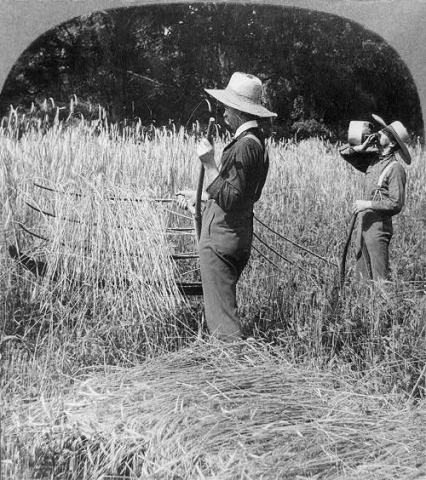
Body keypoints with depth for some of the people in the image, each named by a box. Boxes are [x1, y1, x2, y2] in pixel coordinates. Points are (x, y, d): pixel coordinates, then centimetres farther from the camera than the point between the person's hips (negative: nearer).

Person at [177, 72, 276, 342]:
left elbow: (228, 199, -25)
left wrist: (209, 164, -24)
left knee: (221, 309, -5)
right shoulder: (257, 142, 13)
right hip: (239, 236, 10)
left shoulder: (243, 147, -19)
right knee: (224, 303, 20)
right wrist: (199, 196, 28)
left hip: (220, 238, -10)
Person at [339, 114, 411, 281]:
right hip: (364, 225, 8)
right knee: (362, 276, 13)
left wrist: (368, 204, -18)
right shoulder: (372, 160, 8)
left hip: (379, 228, -8)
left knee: (380, 277, -4)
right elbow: (344, 152, 15)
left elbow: (396, 204, -18)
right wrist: (361, 147, -2)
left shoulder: (395, 169, -13)